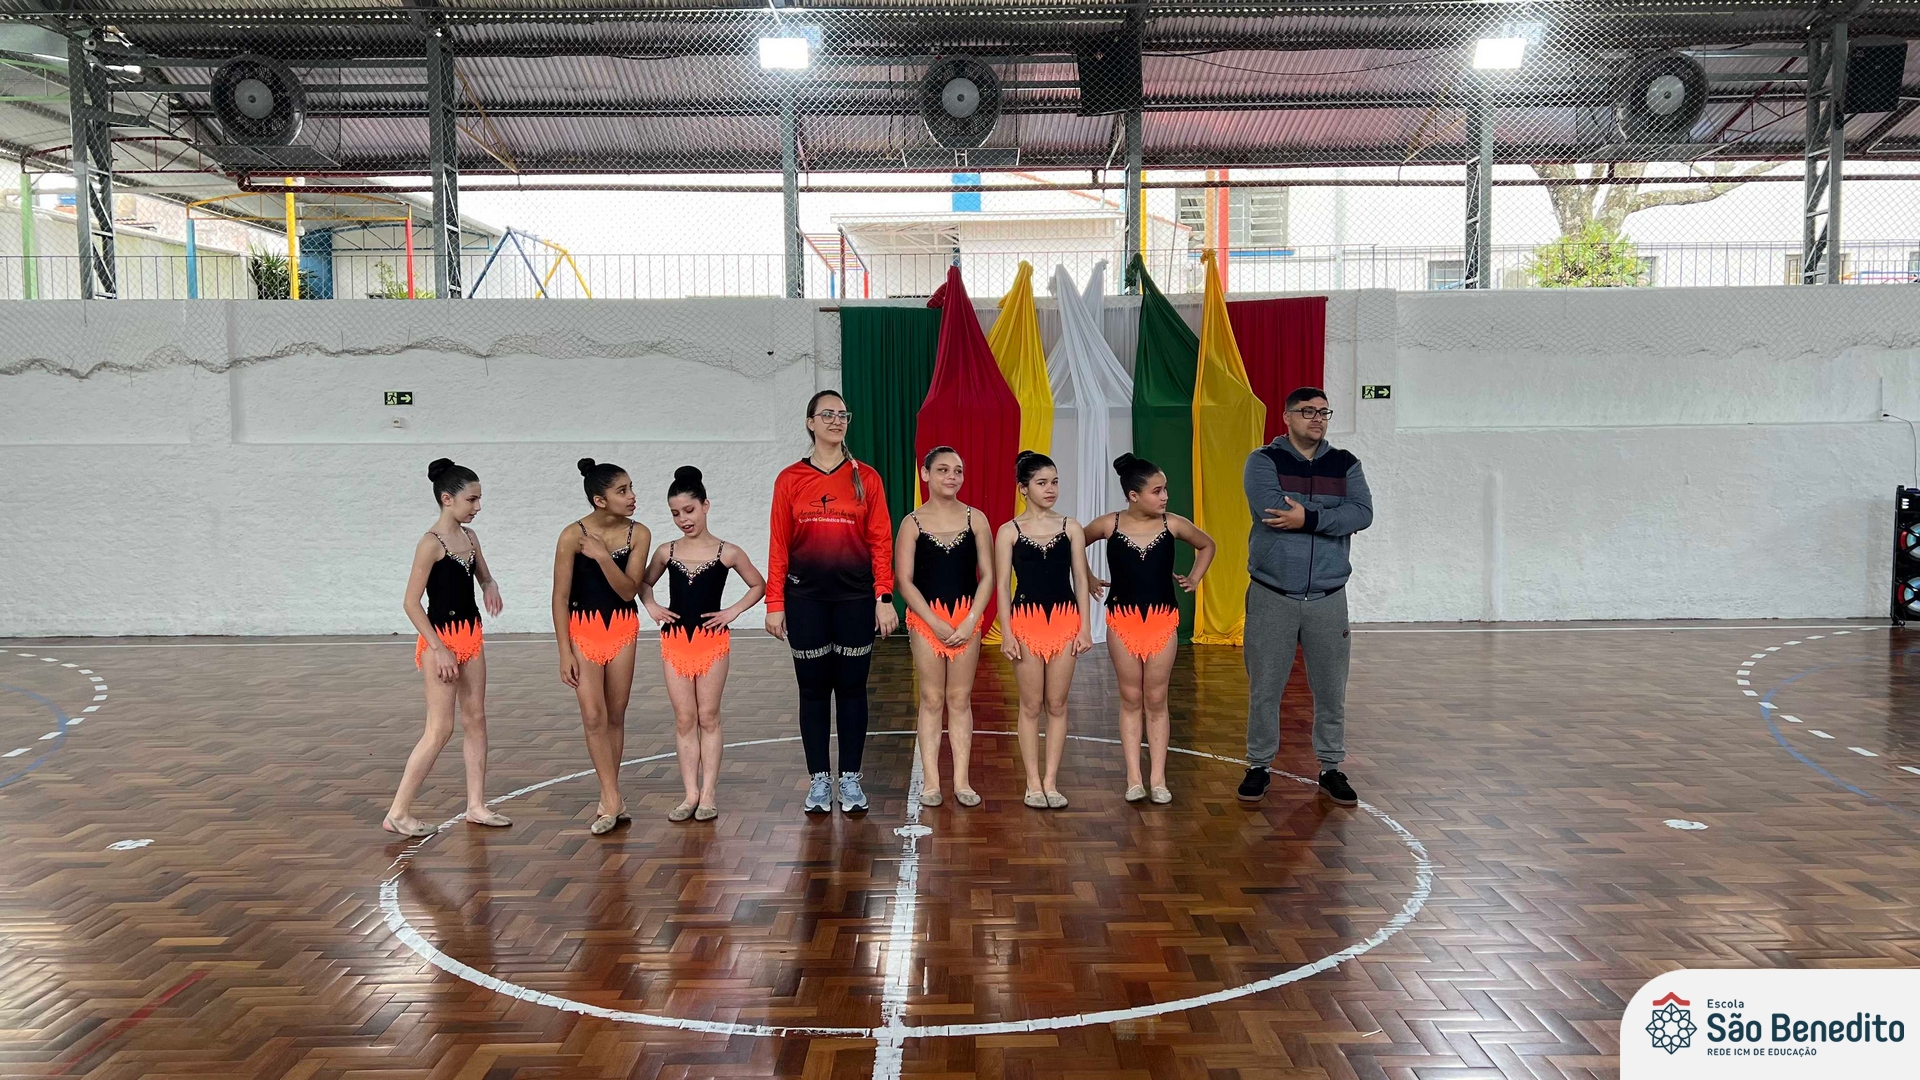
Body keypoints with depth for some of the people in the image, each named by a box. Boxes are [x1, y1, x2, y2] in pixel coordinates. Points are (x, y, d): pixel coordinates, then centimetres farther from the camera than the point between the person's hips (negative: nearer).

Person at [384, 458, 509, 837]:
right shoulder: (431, 543, -15)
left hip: (471, 636, 8)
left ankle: (476, 805, 18)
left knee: (475, 720, 10)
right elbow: (411, 603, -16)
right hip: (441, 639, -8)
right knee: (440, 729, -7)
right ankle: (397, 812, 1)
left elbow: (484, 576, 22)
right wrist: (438, 649, -19)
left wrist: (492, 587, -2)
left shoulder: (469, 537, 7)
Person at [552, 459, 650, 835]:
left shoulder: (638, 533, -6)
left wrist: (602, 556, -24)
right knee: (594, 717, -6)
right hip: (583, 630, -2)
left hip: (623, 630, 2)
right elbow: (560, 596, -8)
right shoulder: (573, 536, -13)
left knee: (616, 716, 8)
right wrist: (565, 652, -9)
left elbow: (628, 591, -10)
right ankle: (613, 801, 0)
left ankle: (609, 799, 18)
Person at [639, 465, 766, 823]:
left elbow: (759, 585, 6)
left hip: (712, 640, -2)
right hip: (675, 641, 2)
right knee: (684, 719, 4)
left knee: (708, 717, 3)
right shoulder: (667, 551, 4)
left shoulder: (727, 552, -4)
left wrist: (733, 611, -5)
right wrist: (652, 607, 2)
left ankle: (708, 794, 7)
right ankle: (691, 794, 8)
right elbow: (644, 584, 20)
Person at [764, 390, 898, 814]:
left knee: (852, 687, 7)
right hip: (805, 597, 0)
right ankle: (819, 779, 17)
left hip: (855, 596, 0)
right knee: (813, 688, 7)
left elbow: (881, 541, 1)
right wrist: (775, 603, -2)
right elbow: (778, 545, 1)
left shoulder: (866, 478, 2)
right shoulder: (790, 479, 2)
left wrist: (884, 598, -5)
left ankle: (850, 779, 17)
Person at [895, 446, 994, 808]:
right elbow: (904, 581, -5)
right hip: (926, 618, -1)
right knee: (931, 700, 2)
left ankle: (961, 780, 10)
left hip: (967, 618, 1)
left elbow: (987, 576, 1)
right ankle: (931, 781, 7)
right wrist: (936, 623, -12)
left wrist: (971, 622, -9)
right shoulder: (913, 523, -1)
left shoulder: (975, 519, 3)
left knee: (960, 699, 5)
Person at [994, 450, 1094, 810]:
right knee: (1031, 705, 4)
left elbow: (1080, 579, 6)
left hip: (1064, 621, 2)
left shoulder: (1070, 528, 5)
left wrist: (1084, 628, 1)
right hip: (1026, 621, -2)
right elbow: (1002, 585, -1)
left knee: (1057, 704, 5)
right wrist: (1007, 632, -8)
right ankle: (1033, 783, 12)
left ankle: (1051, 781, 13)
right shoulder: (1009, 532, 0)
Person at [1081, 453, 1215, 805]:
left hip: (1162, 621, 1)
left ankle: (1158, 778, 11)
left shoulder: (1173, 524, -5)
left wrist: (1194, 579, 8)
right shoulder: (1109, 525, -7)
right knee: (1131, 700, 6)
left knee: (1156, 700, 5)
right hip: (1122, 621, 0)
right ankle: (1134, 778, 10)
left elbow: (1207, 545, 14)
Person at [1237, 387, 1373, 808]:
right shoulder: (1263, 461, 0)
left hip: (1327, 597, 2)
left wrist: (1308, 518, -19)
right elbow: (1270, 510, -18)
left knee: (1331, 689, 7)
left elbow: (1363, 513, -8)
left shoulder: (1345, 464, 9)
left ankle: (1331, 769, 20)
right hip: (1272, 596, -2)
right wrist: (1330, 514, -10)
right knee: (1264, 688, 4)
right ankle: (1259, 766, 17)